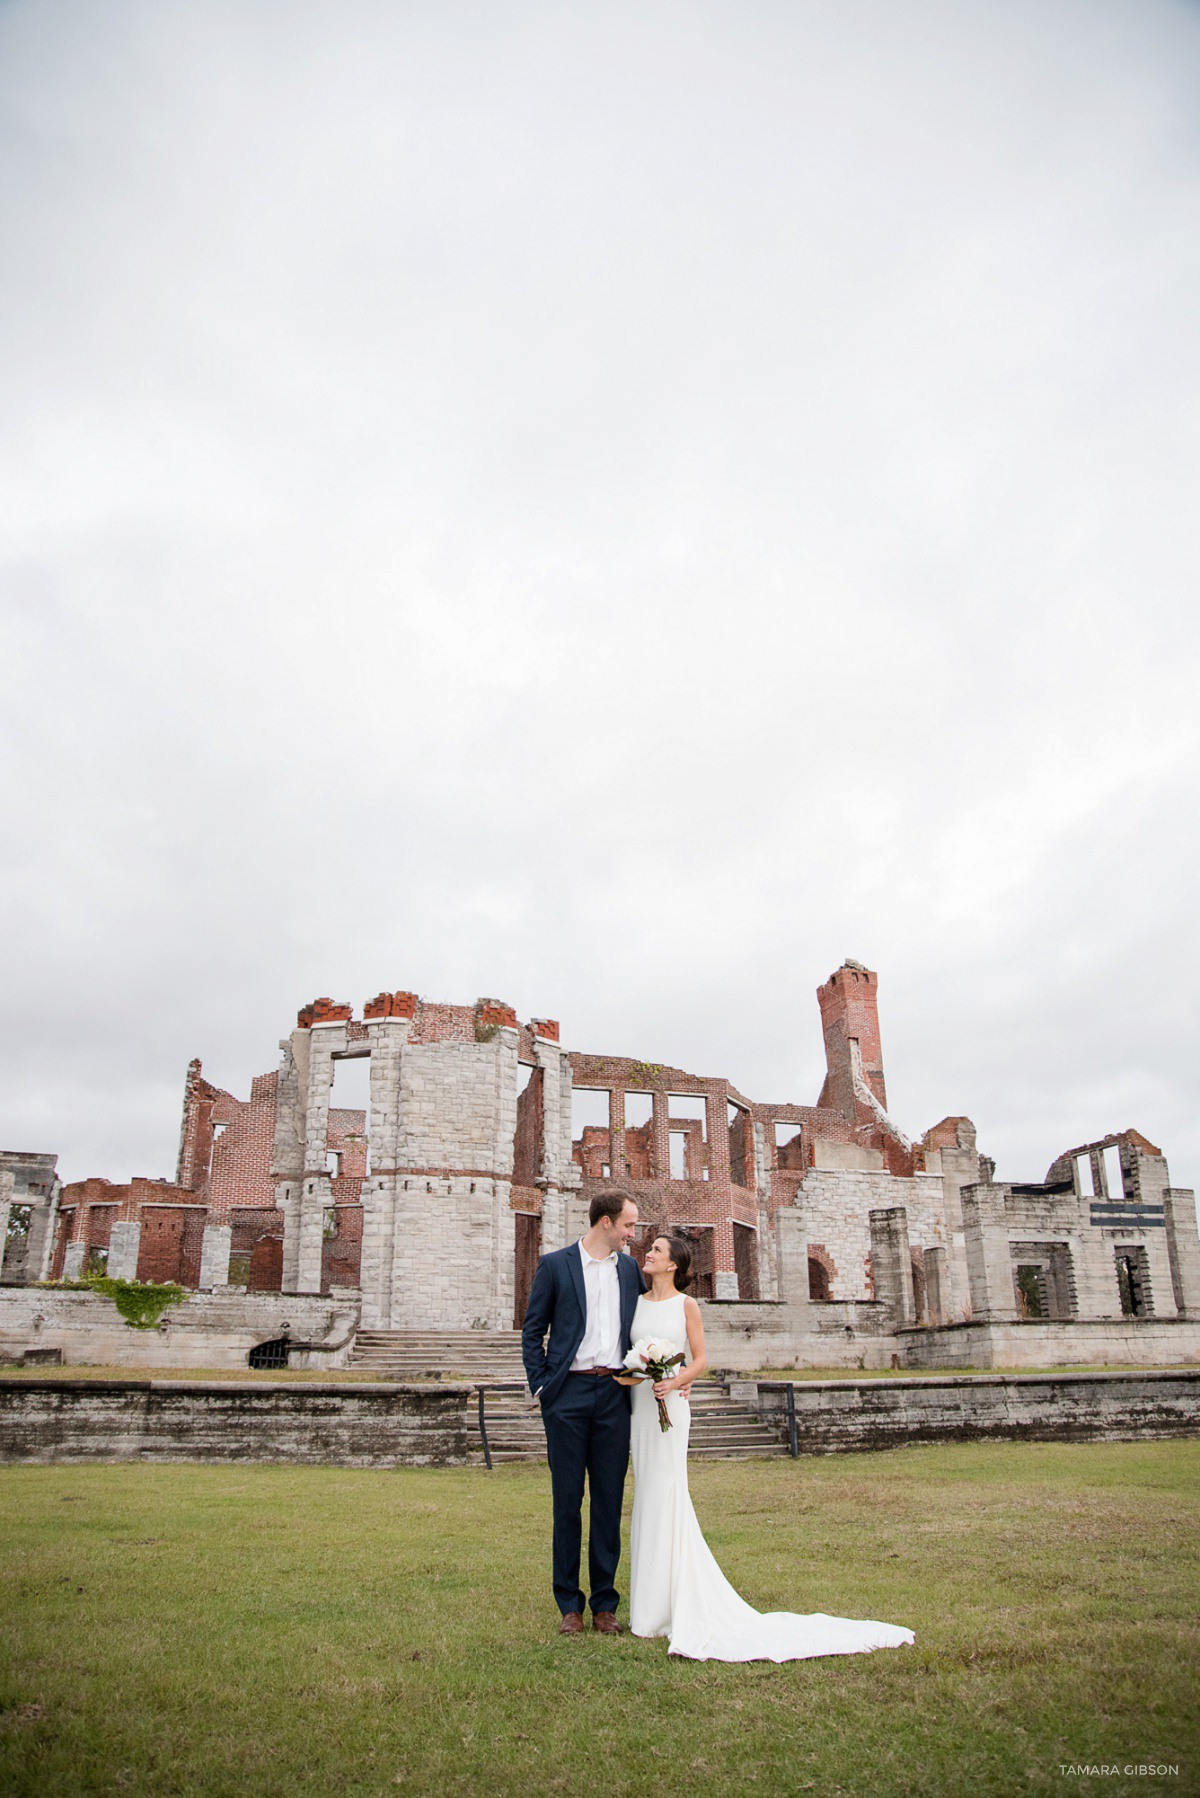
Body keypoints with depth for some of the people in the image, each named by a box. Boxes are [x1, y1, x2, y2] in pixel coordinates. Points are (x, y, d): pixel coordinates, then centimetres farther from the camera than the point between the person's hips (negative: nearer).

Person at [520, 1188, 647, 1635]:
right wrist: (540, 1386, -5)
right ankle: (569, 1605, 14)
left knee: (610, 1501, 6)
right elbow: (532, 1331, 2)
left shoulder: (629, 1267, 11)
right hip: (568, 1393, -3)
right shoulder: (555, 1265, 0)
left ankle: (604, 1604, 16)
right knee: (567, 1501, 3)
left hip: (614, 1393, 3)